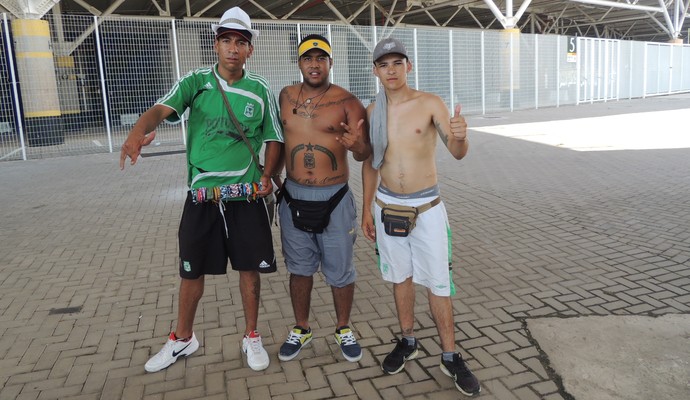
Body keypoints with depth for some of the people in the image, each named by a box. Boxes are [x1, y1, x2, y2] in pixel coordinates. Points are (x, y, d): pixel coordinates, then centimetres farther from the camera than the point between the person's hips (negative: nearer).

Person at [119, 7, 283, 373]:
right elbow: (162, 109, -17)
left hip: (247, 196, 0)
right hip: (202, 194, 0)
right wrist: (138, 130, -39)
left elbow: (274, 139, 8)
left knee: (250, 267, 7)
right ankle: (183, 339, 33)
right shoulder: (196, 82, 0)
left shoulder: (261, 91, 2)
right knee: (192, 270, 12)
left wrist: (267, 174, -9)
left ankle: (251, 338, 28)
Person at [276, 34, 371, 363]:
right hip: (293, 197, 3)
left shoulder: (346, 102, -6)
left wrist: (357, 145, -33)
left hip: (334, 199, -3)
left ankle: (344, 329, 32)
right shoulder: (285, 96, 5)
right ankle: (301, 329, 34)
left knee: (340, 271, 9)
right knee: (299, 268, 16)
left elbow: (365, 154, -11)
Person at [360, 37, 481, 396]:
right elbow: (370, 163, 10)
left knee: (438, 282, 2)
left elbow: (458, 153, -17)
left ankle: (450, 356, 18)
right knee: (400, 277, 16)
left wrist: (460, 137, -41)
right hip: (387, 207, 3)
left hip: (427, 207, -3)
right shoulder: (372, 111, 2)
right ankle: (407, 341, 34)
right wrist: (366, 210, 10)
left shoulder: (430, 104, -9)